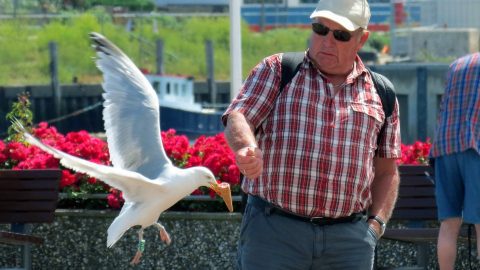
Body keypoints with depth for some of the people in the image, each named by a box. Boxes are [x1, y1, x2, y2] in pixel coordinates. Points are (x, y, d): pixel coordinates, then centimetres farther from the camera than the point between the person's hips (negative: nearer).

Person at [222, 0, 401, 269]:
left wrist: (376, 224, 2)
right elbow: (237, 118, -8)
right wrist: (247, 148, -31)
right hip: (273, 230, -2)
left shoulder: (380, 95, 13)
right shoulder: (276, 70, 6)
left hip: (349, 239, 3)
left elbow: (386, 172, 18)